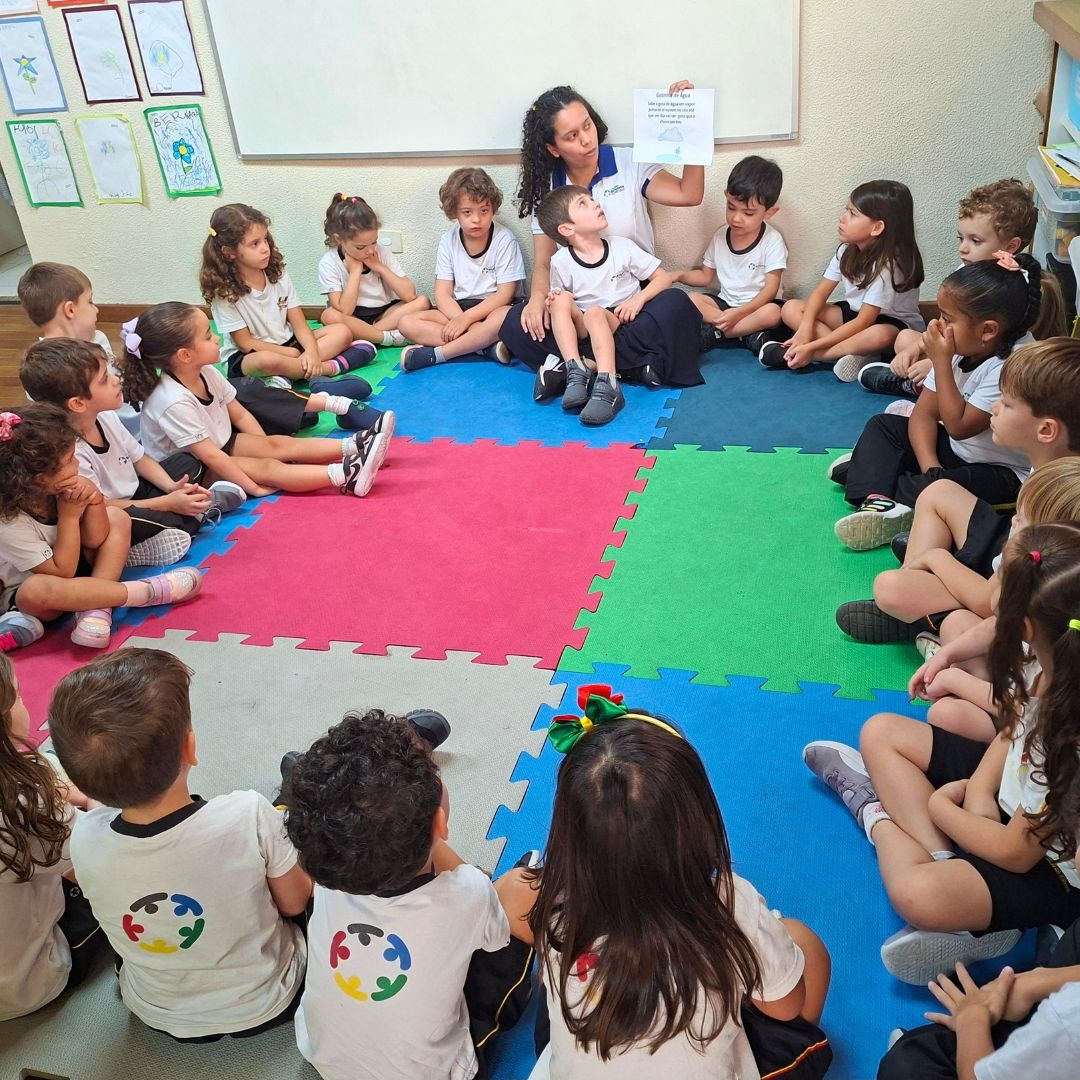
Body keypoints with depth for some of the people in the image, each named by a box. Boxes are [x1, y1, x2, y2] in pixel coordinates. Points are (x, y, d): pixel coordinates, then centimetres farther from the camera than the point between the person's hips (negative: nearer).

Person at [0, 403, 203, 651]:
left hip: (67, 565, 7)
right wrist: (69, 516, -27)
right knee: (37, 589, -42)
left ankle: (96, 609, -22)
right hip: (23, 594, -7)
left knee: (117, 517, -3)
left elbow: (95, 540, -7)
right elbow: (63, 573, -26)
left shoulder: (54, 489, -13)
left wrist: (94, 499, -24)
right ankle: (147, 591, -27)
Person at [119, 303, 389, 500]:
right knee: (264, 467, -24)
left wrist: (266, 448, -3)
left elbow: (240, 415, 4)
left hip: (221, 443, 9)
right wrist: (255, 488, -29)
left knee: (279, 444, -7)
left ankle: (352, 446, -19)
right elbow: (210, 456, -31)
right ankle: (344, 476, -38)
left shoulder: (206, 373, -5)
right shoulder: (173, 402, -31)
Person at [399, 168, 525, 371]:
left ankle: (434, 354, -30)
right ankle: (488, 348, -31)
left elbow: (505, 294, -13)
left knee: (505, 317, -39)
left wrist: (467, 318, -22)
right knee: (407, 322, -18)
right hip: (458, 309, 4)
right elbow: (442, 294, -2)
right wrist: (460, 320, -22)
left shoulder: (504, 240, -8)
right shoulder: (449, 240, 2)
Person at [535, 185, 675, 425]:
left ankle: (607, 387, -48)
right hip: (584, 331, 2)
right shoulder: (561, 262, 1)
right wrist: (554, 302, -14)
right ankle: (576, 372, -35)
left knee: (594, 313, -33)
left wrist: (639, 299, -12)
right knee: (561, 299, -24)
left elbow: (664, 278, 6)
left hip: (623, 323, -1)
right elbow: (556, 299, 11)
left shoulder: (622, 247, 2)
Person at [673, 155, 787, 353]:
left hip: (758, 306, -5)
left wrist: (738, 313, -27)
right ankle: (748, 335, -27)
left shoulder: (772, 241, -12)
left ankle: (715, 333, -25)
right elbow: (706, 276, 11)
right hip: (725, 303, 5)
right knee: (690, 300, -23)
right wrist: (680, 275, -10)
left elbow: (771, 288, -16)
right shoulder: (720, 235, 1)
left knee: (772, 313, -38)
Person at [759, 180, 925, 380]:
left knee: (880, 336, -44)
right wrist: (805, 328, -26)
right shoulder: (848, 250, -7)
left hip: (891, 322, -7)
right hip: (853, 313, 7)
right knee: (791, 308, -11)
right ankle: (852, 354, -28)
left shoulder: (889, 264, -26)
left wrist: (811, 346, -32)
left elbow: (864, 322, -29)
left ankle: (789, 354, -36)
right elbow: (821, 291, -6)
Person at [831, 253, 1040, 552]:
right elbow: (924, 414, -6)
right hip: (954, 450, 8)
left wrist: (941, 361, -26)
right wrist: (930, 465, -23)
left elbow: (959, 425, -27)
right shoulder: (958, 348, -5)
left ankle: (871, 469, -15)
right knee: (882, 425, 2)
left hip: (1005, 473, -8)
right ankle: (879, 500, -20)